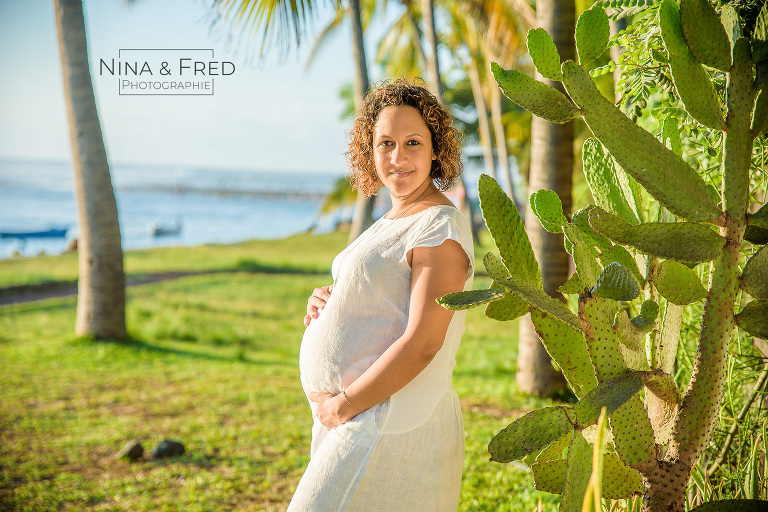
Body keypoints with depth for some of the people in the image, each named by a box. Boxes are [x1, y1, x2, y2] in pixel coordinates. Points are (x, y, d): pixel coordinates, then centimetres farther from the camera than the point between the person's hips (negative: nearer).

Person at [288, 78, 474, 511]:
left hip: (390, 430, -9)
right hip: (359, 425, 9)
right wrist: (326, 302, 3)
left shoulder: (440, 229, -15)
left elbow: (421, 344, -22)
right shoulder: (394, 223, 14)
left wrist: (345, 404, -16)